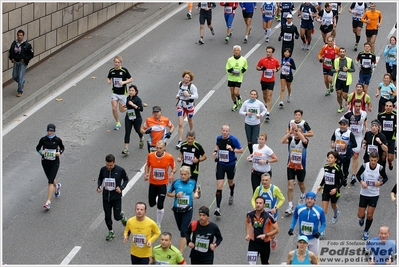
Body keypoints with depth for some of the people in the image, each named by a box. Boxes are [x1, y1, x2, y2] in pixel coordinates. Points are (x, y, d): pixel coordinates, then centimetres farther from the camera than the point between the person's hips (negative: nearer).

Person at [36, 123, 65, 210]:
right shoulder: (43, 139, -6)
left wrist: (60, 152, -13)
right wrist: (41, 152, -15)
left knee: (50, 182, -10)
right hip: (45, 162, 3)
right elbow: (37, 148, 6)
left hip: (54, 162, -3)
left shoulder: (57, 140, -8)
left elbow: (62, 148, 8)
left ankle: (48, 201, -8)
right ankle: (57, 186, 57)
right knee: (51, 179, 21)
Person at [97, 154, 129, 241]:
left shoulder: (120, 170, -14)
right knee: (107, 217, 9)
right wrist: (99, 186, -7)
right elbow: (100, 179, 12)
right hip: (106, 197, 3)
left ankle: (122, 215, 38)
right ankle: (111, 232, 30)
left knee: (117, 217, 1)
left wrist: (121, 187, -15)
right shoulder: (103, 170, -6)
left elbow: (126, 179, 1)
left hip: (116, 197, -3)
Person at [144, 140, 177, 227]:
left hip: (163, 184, -2)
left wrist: (172, 173, -20)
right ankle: (157, 198, 51)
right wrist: (146, 173, -10)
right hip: (152, 183, 2)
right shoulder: (150, 155, -12)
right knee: (151, 204, 13)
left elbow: (174, 167, 1)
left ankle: (158, 225, 14)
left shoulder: (169, 157, -16)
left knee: (160, 206, -6)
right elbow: (147, 165, 8)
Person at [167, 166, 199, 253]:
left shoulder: (193, 182, -6)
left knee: (183, 231, -10)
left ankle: (180, 252, -7)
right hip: (177, 210, 2)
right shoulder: (176, 182, -10)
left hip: (188, 210, -2)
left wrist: (196, 193, -5)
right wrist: (176, 195, -17)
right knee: (181, 229, 19)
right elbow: (168, 193, 1)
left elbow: (195, 189, 17)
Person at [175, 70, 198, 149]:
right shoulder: (180, 83, -3)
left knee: (190, 121, 23)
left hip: (189, 106, -3)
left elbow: (196, 96, -19)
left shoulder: (192, 86, -18)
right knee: (180, 124, -6)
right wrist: (178, 95, -1)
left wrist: (189, 95, -34)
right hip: (181, 105, 3)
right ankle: (180, 141, -5)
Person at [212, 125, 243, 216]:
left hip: (230, 164, -1)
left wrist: (232, 149, -28)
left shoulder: (233, 139, -17)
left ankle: (231, 195, 60)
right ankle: (217, 208, -11)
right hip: (220, 164, 1)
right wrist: (215, 151, -1)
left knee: (230, 183, 24)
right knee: (219, 186, -10)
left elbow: (241, 150, -12)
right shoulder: (218, 138, -5)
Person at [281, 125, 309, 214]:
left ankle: (302, 196, 54)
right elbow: (283, 141, -28)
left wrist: (296, 129, -43)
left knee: (301, 184, 23)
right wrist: (290, 131, -37)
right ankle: (290, 206, -1)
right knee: (290, 187, -7)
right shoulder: (291, 139, -8)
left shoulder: (304, 140, -12)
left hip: (301, 167, 0)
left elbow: (304, 140, -38)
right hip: (291, 166, 0)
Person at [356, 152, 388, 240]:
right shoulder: (364, 166, -15)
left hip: (374, 195, 0)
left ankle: (366, 231, 27)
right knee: (360, 215, 4)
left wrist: (380, 182, -20)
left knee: (369, 215, 2)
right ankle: (362, 218, 43)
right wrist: (361, 182, -17)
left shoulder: (380, 168, -15)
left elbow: (385, 178, 2)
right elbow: (358, 174, 2)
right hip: (364, 193, 0)